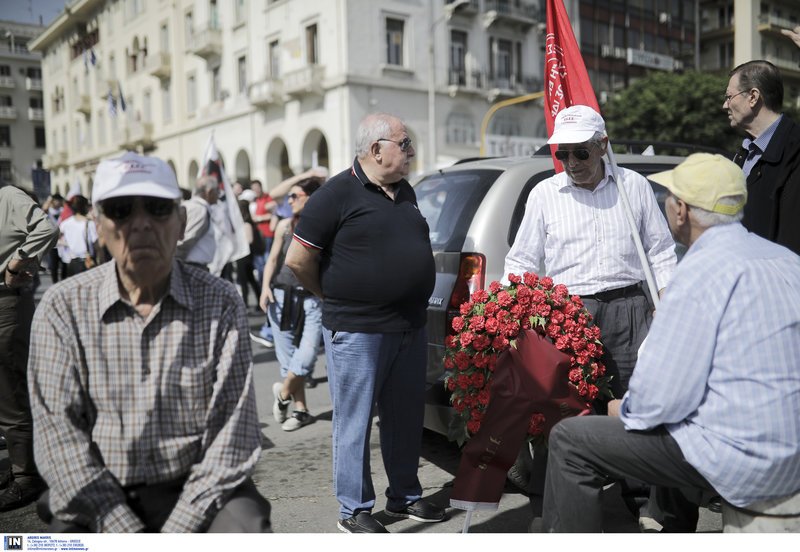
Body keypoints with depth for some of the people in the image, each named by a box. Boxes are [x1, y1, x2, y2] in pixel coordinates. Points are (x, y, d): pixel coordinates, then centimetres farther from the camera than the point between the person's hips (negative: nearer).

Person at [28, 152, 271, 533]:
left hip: (198, 494, 0)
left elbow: (232, 437, -7)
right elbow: (58, 432, -6)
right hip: (98, 501, 1)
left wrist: (176, 533, -14)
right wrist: (125, 534, -14)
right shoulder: (63, 308, -2)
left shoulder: (220, 304, -5)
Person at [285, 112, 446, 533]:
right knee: (355, 421, 4)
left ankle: (405, 497, 31)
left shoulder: (405, 192, 12)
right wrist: (335, 300, 1)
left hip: (410, 327, 7)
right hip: (358, 331, -7)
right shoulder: (338, 194, -10)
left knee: (405, 418, 16)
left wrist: (411, 302, 15)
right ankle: (354, 510, 18)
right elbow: (298, 259, -9)